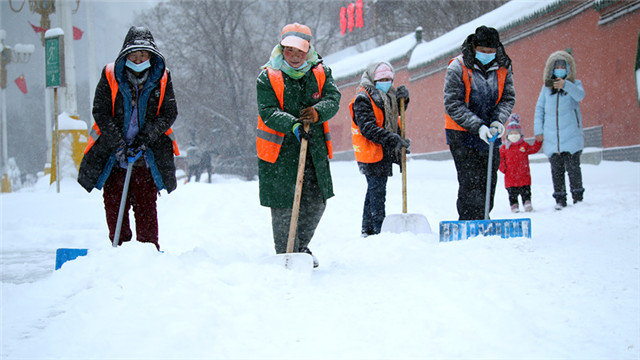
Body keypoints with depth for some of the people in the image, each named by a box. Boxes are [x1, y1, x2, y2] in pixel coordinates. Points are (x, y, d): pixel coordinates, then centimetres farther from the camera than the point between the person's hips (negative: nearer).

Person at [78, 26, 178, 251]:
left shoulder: (161, 78, 2)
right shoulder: (110, 76, -3)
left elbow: (169, 114, 1)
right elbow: (100, 113, -5)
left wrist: (145, 137, -12)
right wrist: (119, 143, -14)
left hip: (147, 154, 0)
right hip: (113, 155, 0)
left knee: (146, 207, 1)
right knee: (114, 206, 2)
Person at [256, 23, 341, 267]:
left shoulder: (321, 73, 5)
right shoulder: (268, 77, -5)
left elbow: (333, 100, -8)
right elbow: (268, 112, -14)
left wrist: (317, 113, -30)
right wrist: (292, 124, -31)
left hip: (314, 151, 4)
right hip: (280, 152, -4)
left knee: (316, 202, 10)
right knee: (284, 207, -3)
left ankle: (301, 247, 34)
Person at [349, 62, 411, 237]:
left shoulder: (386, 95, 13)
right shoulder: (363, 99, -15)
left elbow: (396, 113, 28)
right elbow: (368, 129, -23)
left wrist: (402, 99, 6)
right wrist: (393, 140, -28)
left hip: (385, 152, 9)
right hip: (372, 154, -9)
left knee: (375, 191, 16)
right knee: (377, 191, -9)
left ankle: (368, 229, 25)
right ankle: (379, 230, -7)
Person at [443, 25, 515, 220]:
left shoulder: (503, 68, 2)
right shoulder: (458, 67, -12)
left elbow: (508, 98, 6)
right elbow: (452, 105, -15)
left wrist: (498, 120, -15)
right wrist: (478, 126, -22)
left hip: (490, 134, 5)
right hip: (462, 135, -5)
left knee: (489, 182, 7)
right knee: (470, 183, -11)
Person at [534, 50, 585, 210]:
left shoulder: (574, 83, 3)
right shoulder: (547, 87, 11)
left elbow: (580, 95, -20)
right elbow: (539, 108, 14)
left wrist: (565, 85, -37)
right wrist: (538, 129, 6)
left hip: (571, 135, -3)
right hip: (552, 136, 3)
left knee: (573, 167, -5)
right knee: (556, 169, 3)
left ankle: (578, 197, 4)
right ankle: (560, 199, 7)